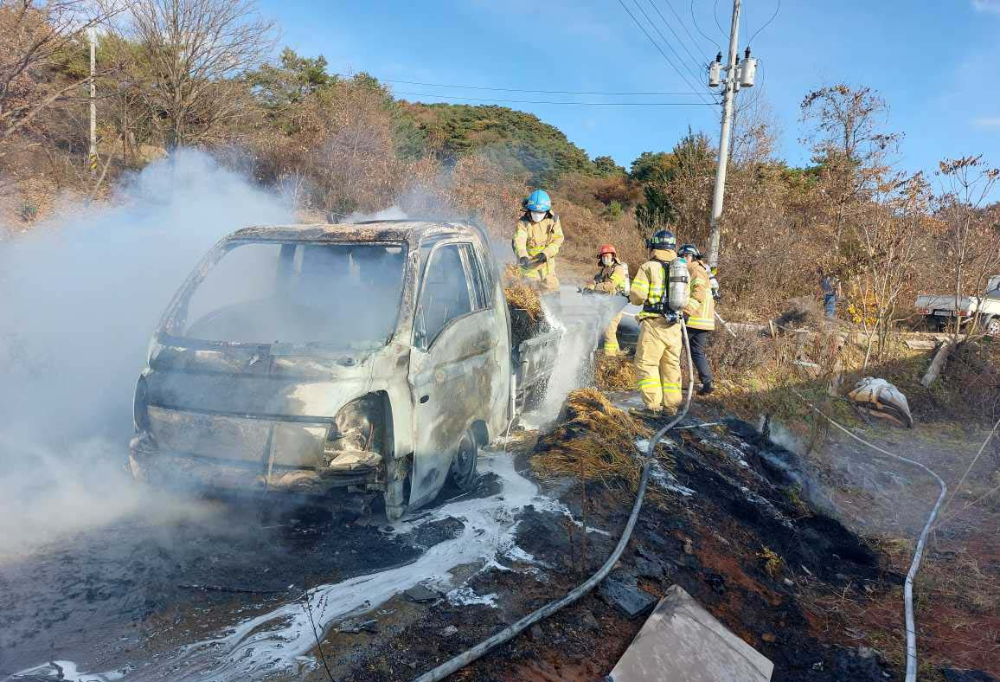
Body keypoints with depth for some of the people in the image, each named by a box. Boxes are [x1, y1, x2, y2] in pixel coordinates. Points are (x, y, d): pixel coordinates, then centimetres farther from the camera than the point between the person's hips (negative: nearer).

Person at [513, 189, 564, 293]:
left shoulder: (553, 219, -4)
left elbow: (558, 239, -5)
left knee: (552, 291, 8)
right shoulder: (523, 222, -15)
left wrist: (546, 253, -22)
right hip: (529, 262, -3)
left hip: (546, 261, 3)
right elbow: (519, 240, -31)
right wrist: (522, 256, -51)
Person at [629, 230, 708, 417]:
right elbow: (700, 289, 6)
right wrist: (689, 308, 10)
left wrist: (631, 297, 10)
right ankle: (671, 405, 17)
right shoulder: (685, 268, 13)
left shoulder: (649, 267, -5)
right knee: (671, 365, 14)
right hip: (675, 324, 6)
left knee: (646, 364, 0)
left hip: (654, 323, -6)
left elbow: (637, 296, -10)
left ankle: (652, 406, -5)